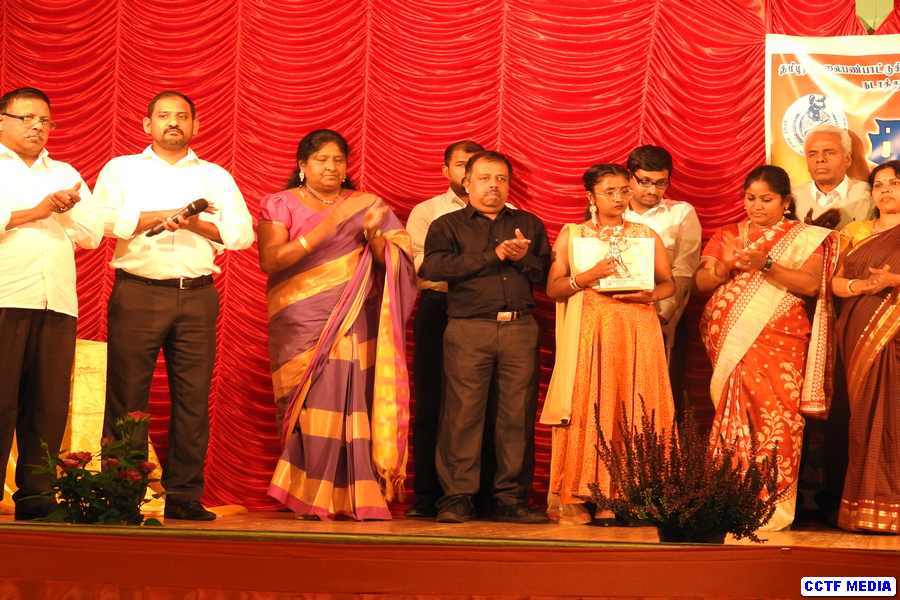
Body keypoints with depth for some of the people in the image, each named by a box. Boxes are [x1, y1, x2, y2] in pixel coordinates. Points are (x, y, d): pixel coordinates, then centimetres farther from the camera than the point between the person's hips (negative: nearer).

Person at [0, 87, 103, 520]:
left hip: (58, 305, 5)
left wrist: (68, 208, 0)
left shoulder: (66, 174, 26)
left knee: (48, 406, -1)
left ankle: (35, 500, 2)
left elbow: (93, 235, 17)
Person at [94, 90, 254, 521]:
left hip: (197, 294, 2)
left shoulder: (216, 176, 17)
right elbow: (101, 220, -3)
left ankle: (184, 496, 3)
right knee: (127, 396, -5)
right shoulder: (121, 169, 13)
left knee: (193, 397, -2)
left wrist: (197, 225, -8)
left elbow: (243, 233, 6)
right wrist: (157, 217, -10)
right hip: (138, 291, -2)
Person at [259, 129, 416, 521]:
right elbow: (270, 261, -7)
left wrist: (373, 235, -12)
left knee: (353, 403, -7)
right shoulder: (281, 205, 7)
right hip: (302, 324, -2)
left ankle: (358, 496, -5)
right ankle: (309, 498, -4)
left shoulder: (367, 205, 14)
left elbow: (394, 262, 8)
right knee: (313, 407, -9)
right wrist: (321, 231, -15)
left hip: (354, 324, 2)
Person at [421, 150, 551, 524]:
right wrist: (493, 255, -8)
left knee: (518, 415, -1)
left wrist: (524, 258, -6)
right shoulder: (447, 226, 12)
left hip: (520, 328, 3)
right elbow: (433, 268, -8)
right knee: (463, 413, -7)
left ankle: (510, 499, 4)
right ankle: (456, 498, -2)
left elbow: (549, 275, 14)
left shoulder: (529, 225, 21)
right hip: (469, 329, -2)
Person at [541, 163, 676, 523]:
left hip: (636, 334, 2)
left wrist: (649, 295, -10)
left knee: (633, 410, -5)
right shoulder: (571, 236, 9)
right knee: (585, 410, -7)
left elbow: (669, 284, 11)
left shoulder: (647, 236, 14)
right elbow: (553, 288, 2)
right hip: (587, 334, -1)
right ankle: (572, 496, -6)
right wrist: (587, 277, -15)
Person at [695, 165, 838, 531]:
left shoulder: (806, 237, 8)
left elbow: (812, 285, -6)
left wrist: (766, 264, -16)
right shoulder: (727, 235, 17)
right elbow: (701, 283, 9)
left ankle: (774, 502, -10)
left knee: (773, 413, -12)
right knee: (734, 412, -4)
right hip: (730, 340, 3)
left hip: (779, 340, -3)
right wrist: (724, 267, -11)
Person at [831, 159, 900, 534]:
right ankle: (863, 507, 3)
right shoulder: (855, 233, 17)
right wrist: (860, 285, -9)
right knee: (863, 418, 1)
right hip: (858, 336, 3)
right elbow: (835, 282, 10)